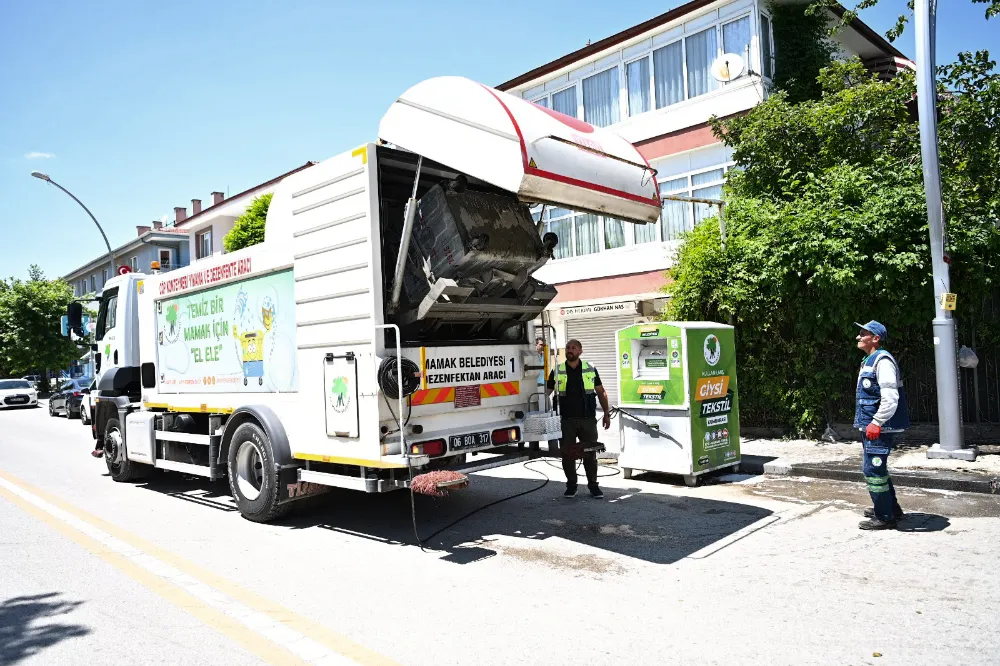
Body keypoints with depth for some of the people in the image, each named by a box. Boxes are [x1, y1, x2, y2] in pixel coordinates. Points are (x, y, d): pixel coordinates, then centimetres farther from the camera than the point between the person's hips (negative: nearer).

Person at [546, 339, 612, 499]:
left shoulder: (590, 369, 5)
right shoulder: (557, 371, 4)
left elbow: (601, 392, 10)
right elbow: (546, 392, 5)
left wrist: (607, 414, 7)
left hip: (588, 419, 0)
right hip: (566, 420, 0)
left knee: (590, 453, 3)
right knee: (568, 454, 4)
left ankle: (593, 485, 16)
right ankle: (571, 486, 18)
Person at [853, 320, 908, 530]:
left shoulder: (882, 360, -16)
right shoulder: (868, 361, 17)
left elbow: (890, 397, -23)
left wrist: (876, 423, -23)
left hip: (879, 427, -11)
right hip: (869, 425, 11)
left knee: (873, 470, -7)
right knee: (877, 469, 20)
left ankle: (884, 517, 2)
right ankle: (890, 507, 33)